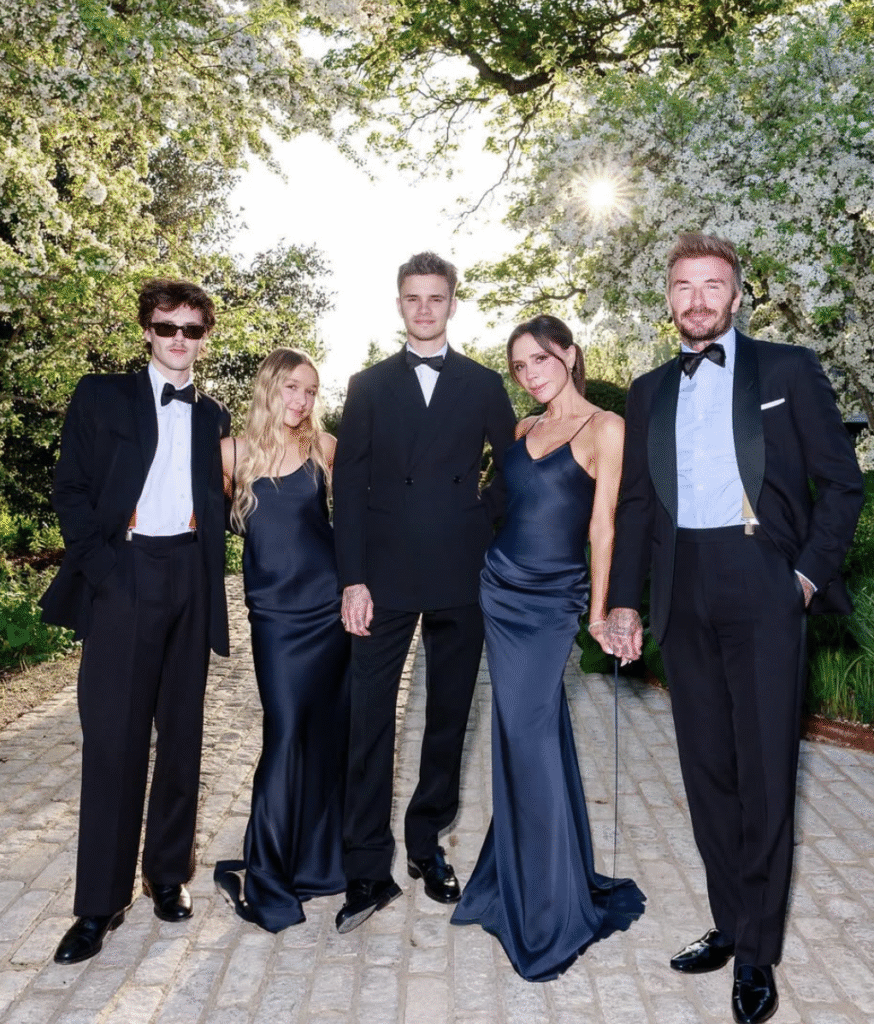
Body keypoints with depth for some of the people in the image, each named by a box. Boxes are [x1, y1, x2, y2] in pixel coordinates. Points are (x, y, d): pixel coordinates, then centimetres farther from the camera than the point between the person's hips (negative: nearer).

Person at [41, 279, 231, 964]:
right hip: (124, 578, -3)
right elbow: (71, 491, 1)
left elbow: (216, 503, 14)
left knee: (181, 735, 10)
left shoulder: (214, 416, 14)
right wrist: (104, 568, -10)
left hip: (190, 581, 3)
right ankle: (101, 901, 10)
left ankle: (169, 873, 25)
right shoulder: (102, 396, 5)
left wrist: (209, 572, -2)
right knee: (113, 738, -1)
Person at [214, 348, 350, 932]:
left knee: (330, 728, 8)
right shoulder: (235, 452, 0)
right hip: (275, 611, -1)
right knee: (287, 730, -5)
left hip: (331, 602, 2)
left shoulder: (323, 446, 1)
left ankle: (320, 854, 28)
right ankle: (269, 873, 11)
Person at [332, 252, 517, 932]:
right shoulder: (370, 386, 7)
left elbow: (512, 469, 14)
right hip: (384, 578, -1)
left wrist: (480, 522, -1)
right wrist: (352, 579, -6)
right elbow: (349, 485, 2)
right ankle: (368, 870, 9)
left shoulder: (484, 386, 9)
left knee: (449, 718, 10)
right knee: (371, 721, -2)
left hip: (459, 577, 1)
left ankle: (427, 845, 27)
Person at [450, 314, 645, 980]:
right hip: (501, 589, 5)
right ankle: (524, 877, 28)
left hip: (553, 600, -5)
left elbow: (603, 526, -7)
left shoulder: (605, 428, -5)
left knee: (529, 736, -6)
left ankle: (547, 915, 9)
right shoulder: (522, 432, 12)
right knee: (535, 731, 13)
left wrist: (600, 609, -6)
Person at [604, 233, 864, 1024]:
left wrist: (810, 573, -7)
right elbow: (635, 503, 14)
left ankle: (756, 953, 12)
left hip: (762, 586, -4)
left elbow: (842, 483, 3)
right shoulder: (650, 392, 15)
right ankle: (729, 922, 24)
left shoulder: (788, 370, 5)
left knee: (765, 770, -1)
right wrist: (625, 599, 7)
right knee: (707, 765, 10)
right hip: (683, 594, 4)